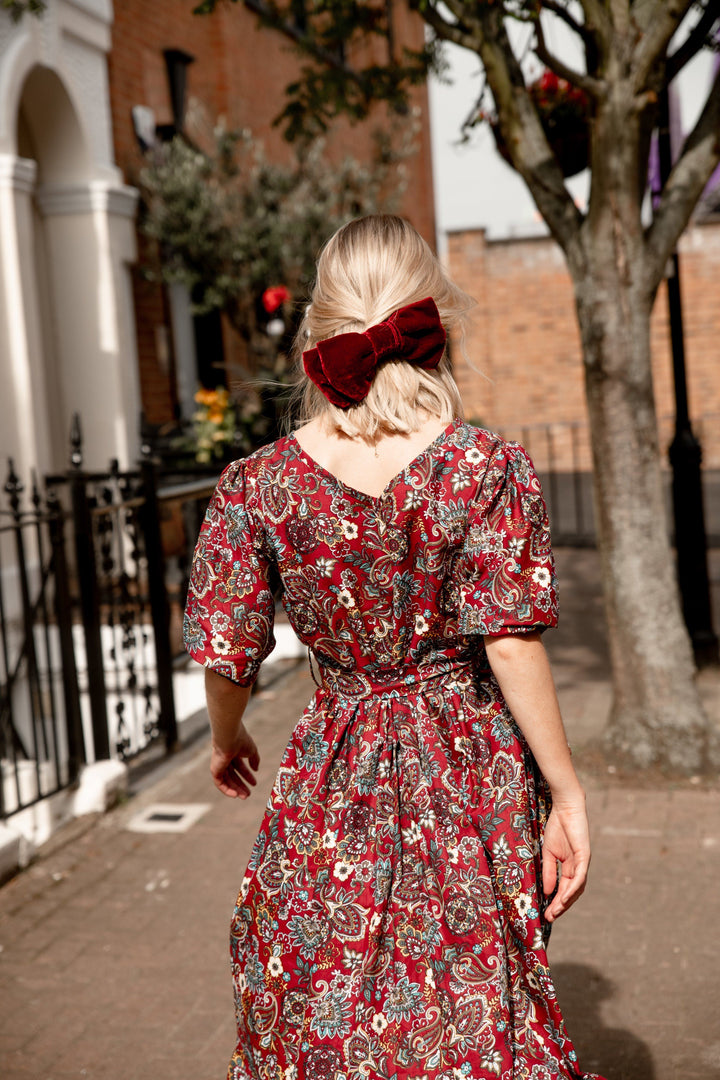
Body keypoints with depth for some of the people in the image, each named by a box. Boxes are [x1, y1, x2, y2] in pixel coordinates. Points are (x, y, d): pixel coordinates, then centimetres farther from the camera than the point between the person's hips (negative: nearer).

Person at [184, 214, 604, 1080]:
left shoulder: (258, 486, -9)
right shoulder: (488, 469, -13)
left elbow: (224, 656, -3)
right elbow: (510, 647, -15)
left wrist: (226, 741, 18)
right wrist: (565, 793, -5)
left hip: (332, 779, 1)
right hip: (471, 779, -1)